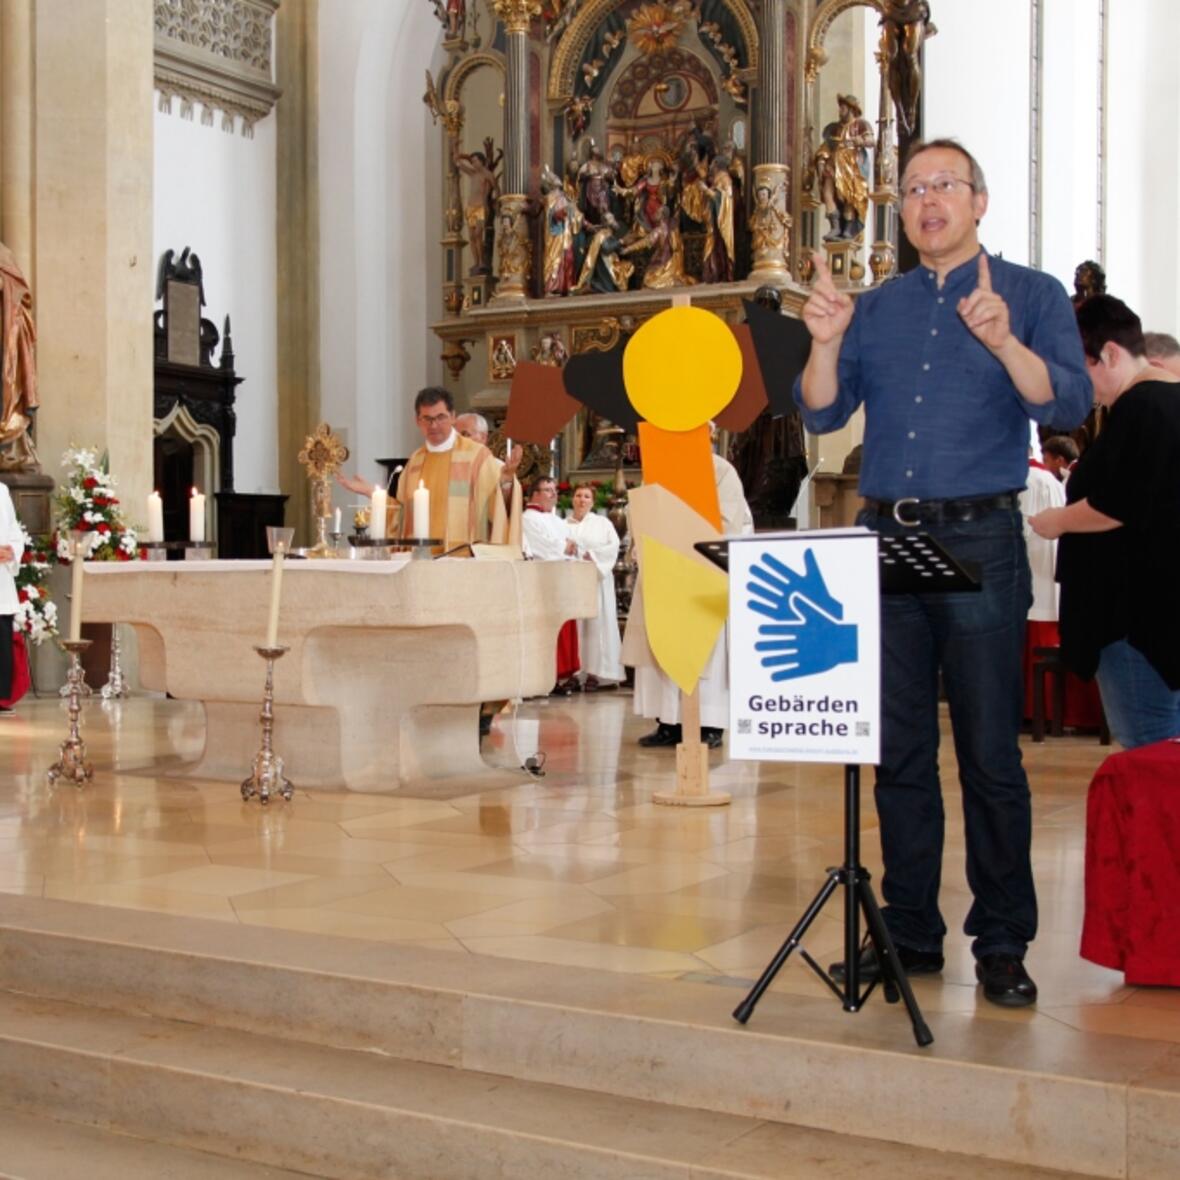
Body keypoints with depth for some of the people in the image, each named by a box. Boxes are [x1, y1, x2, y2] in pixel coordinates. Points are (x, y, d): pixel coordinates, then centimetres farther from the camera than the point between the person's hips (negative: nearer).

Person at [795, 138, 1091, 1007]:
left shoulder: (1031, 295, 4)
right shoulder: (876, 308, 15)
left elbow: (1070, 405, -10)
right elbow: (823, 416, 7)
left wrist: (1003, 342, -26)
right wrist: (826, 343, -10)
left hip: (979, 541, -3)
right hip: (886, 538, 4)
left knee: (990, 752, -1)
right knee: (900, 750, 8)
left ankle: (1003, 943, 9)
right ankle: (912, 932, 18)